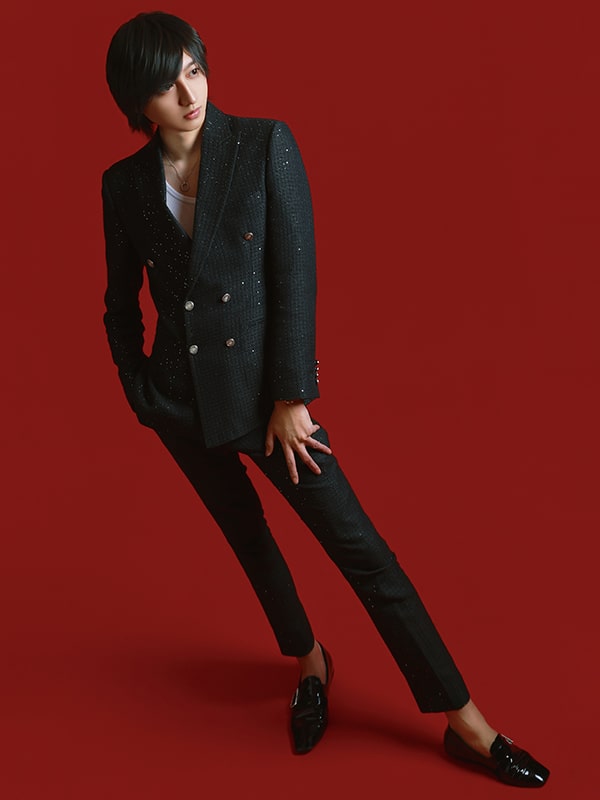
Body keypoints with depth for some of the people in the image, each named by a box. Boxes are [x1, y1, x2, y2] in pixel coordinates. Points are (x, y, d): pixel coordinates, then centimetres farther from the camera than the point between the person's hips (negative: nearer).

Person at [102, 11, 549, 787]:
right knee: (246, 536, 18)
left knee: (357, 544, -4)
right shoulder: (123, 183, 1)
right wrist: (138, 394, 7)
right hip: (182, 398, 4)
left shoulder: (265, 144, -9)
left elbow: (295, 274, -12)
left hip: (262, 382, -3)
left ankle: (465, 721, 6)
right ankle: (310, 662, 43)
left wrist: (290, 397, -14)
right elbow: (120, 301, 11)